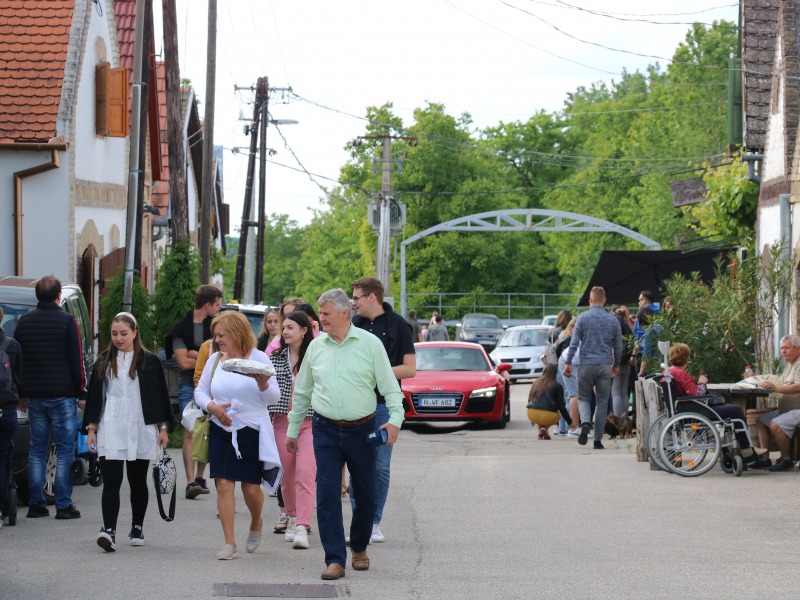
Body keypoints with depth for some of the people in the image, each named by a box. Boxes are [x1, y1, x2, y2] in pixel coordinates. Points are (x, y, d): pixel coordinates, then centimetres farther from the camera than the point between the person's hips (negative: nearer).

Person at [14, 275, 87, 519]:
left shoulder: (25, 322, 8)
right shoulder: (67, 321, -7)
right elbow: (77, 360, -7)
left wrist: (21, 393, 19)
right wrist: (82, 393, 0)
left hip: (34, 396, 5)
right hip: (62, 395, -5)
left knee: (36, 451, 9)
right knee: (65, 451, -1)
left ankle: (35, 504, 6)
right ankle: (63, 505, -5)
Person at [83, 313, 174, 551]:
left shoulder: (149, 362, 2)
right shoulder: (104, 362, 8)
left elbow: (160, 396, 4)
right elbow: (94, 397, 11)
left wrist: (163, 427, 1)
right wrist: (91, 429, 7)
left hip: (141, 431, 0)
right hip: (111, 431, 0)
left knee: (138, 482, 10)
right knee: (111, 481, -11)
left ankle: (137, 529, 24)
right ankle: (109, 531, -21)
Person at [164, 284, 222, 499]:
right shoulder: (181, 328, -3)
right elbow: (183, 362, -10)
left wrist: (194, 355, -11)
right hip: (189, 384, -3)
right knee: (190, 431, -12)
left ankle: (199, 478, 18)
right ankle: (190, 482, -18)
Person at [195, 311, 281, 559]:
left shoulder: (258, 358, -3)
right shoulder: (214, 360, 7)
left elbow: (274, 397, -4)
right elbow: (200, 392, 11)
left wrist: (263, 383, -24)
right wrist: (212, 407, -8)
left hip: (252, 430, -3)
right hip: (221, 430, 3)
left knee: (251, 487, -1)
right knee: (224, 485, -6)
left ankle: (256, 524, 31)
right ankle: (229, 542, 1)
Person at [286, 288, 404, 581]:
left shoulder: (369, 343, -2)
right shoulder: (316, 347, 7)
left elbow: (390, 386, -3)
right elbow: (302, 392, 16)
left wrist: (395, 419, -17)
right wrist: (292, 430, 17)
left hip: (362, 430, -1)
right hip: (325, 431, 1)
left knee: (365, 494, 7)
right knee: (327, 494, -8)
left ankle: (359, 548, 30)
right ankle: (335, 560, -5)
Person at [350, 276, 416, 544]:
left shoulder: (398, 326, -3)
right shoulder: (352, 324, 9)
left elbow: (410, 369, -6)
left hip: (384, 405, -3)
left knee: (381, 467, 2)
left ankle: (375, 524, 10)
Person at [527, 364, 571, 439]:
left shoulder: (536, 383, 15)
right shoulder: (557, 386, 4)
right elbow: (561, 406, 3)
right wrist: (570, 422, 14)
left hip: (531, 414, 4)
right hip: (547, 416, -4)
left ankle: (540, 433, 12)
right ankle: (544, 428, 2)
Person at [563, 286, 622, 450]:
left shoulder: (583, 318, -1)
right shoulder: (613, 320, 6)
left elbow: (574, 343, -5)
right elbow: (618, 346, 11)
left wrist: (568, 362, 1)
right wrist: (616, 365, 24)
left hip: (587, 364, -1)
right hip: (605, 366, 1)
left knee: (584, 398, 11)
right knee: (602, 402, 7)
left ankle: (585, 423, -19)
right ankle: (598, 439, 5)